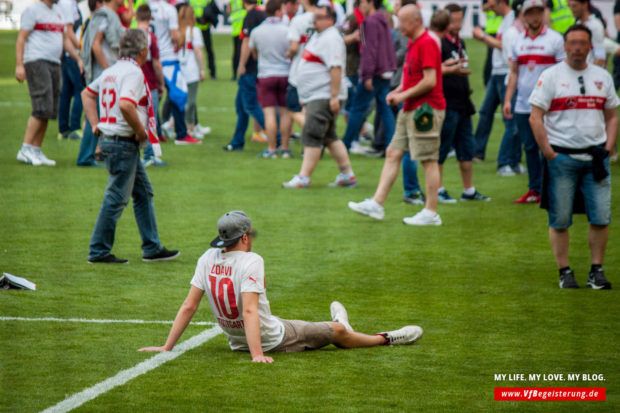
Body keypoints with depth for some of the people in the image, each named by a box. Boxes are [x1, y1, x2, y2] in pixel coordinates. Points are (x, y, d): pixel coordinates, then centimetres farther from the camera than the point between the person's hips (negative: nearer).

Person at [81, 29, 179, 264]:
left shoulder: (111, 71, 13)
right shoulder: (134, 72, -16)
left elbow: (87, 93, 25)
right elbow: (126, 105, -31)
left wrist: (95, 124, 20)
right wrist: (141, 131, -18)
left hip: (109, 137, 10)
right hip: (123, 142, -10)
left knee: (144, 192, 15)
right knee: (117, 198, -4)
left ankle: (152, 248, 19)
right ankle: (99, 251, 1)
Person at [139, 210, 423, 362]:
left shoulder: (208, 259, -6)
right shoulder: (251, 261, -24)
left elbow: (189, 306, -8)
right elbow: (250, 311, -33)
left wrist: (167, 348, -6)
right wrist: (257, 355, -38)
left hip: (236, 341, 7)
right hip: (271, 340, -7)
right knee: (337, 331, 11)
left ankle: (337, 328, 62)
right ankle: (387, 339, 32)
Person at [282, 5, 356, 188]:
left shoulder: (331, 39, -15)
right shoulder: (318, 36, 18)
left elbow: (336, 68, -23)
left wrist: (334, 96, -28)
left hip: (324, 97, -11)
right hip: (315, 96, 11)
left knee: (312, 136, -12)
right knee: (330, 137, 13)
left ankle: (303, 178, -12)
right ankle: (347, 174, 16)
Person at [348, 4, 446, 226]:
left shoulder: (427, 44, -15)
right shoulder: (413, 44, 16)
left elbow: (430, 81, -21)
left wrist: (404, 95, -13)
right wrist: (397, 91, 9)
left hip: (426, 109, -10)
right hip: (410, 110, 10)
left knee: (429, 160, -5)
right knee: (393, 153, 7)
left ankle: (431, 212, 0)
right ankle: (377, 204, 7)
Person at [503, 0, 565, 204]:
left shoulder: (555, 39, -1)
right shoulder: (518, 41, 12)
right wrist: (507, 99, 8)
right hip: (522, 106, 5)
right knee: (529, 147, 7)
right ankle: (535, 190, 14)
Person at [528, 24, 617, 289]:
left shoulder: (602, 77, 12)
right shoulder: (551, 76, 1)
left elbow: (612, 116, 18)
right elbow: (535, 118, -3)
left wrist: (607, 148, 3)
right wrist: (549, 153, -9)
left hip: (595, 156, 3)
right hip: (562, 156, -3)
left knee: (601, 218, -3)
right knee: (560, 220, 0)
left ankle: (596, 271, 7)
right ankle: (565, 272, 9)